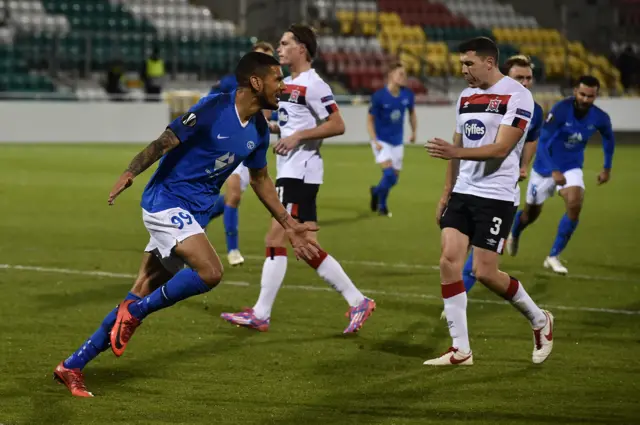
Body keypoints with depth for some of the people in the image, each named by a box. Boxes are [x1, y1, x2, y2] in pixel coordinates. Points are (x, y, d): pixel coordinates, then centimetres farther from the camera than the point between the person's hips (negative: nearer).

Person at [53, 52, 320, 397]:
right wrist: (131, 173, -30)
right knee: (210, 271, -28)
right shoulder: (212, 109, -16)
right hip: (166, 200, -8)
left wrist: (289, 225, 22)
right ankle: (133, 313, -9)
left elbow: (260, 180, 22)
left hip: (192, 214, 8)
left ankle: (72, 366, 11)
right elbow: (165, 142, -16)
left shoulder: (258, 129, 8)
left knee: (141, 298, 5)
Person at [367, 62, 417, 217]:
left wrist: (414, 132, 7)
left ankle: (376, 191, 41)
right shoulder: (379, 96, -18)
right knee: (389, 173, -20)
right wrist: (375, 141, -18)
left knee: (394, 178, 9)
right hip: (381, 141, -5)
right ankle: (382, 205, 5)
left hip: (397, 142, 5)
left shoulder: (407, 95, -6)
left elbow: (412, 112, 14)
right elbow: (370, 119, -10)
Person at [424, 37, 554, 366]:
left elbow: (500, 149, -19)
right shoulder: (466, 97, 13)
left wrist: (455, 152, -29)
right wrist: (446, 193, 18)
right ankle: (460, 350, -2)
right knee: (449, 261, -6)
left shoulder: (516, 96, -11)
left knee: (485, 273, -8)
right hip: (463, 192, 7)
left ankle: (539, 320, 18)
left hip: (495, 196, -7)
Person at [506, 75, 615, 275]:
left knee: (575, 205, -24)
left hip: (572, 168, 2)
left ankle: (553, 256, -10)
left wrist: (607, 168, 14)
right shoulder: (561, 110, -27)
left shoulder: (600, 118, -13)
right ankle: (514, 234, 50)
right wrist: (554, 171, -38)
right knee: (531, 213, 12)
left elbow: (608, 138, 11)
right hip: (546, 167, -2)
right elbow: (542, 142, -29)